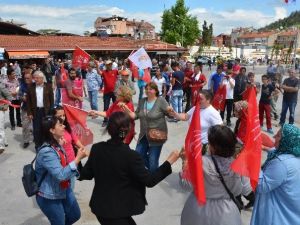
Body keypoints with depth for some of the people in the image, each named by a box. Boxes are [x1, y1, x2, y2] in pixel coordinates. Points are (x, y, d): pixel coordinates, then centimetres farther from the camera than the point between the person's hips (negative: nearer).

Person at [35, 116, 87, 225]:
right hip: (49, 197, -8)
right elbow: (61, 175, -32)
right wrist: (78, 158, -32)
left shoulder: (57, 145, -1)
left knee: (75, 215, 21)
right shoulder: (47, 152, -29)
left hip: (64, 190, 8)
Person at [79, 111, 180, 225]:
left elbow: (86, 174, 2)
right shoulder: (131, 156, -24)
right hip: (117, 211, -6)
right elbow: (149, 181, -17)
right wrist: (169, 161, -12)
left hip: (100, 206, 7)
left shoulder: (96, 148, -9)